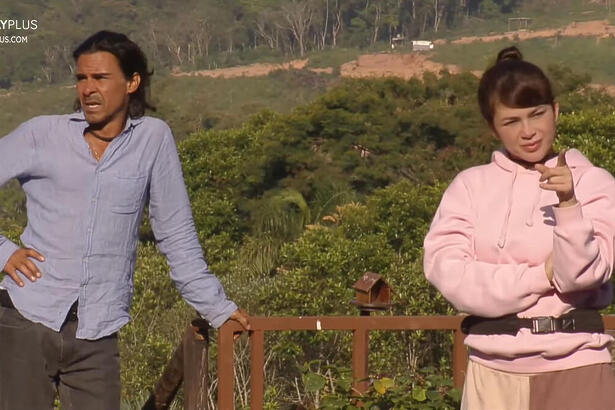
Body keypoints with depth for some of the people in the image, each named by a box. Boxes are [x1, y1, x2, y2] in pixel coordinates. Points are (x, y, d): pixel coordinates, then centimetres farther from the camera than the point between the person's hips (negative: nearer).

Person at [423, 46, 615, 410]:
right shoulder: (471, 185, 6)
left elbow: (585, 273, -10)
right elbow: (446, 271, -7)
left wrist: (568, 203, -25)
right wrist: (543, 275, -12)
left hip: (573, 369, -2)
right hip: (493, 371, 2)